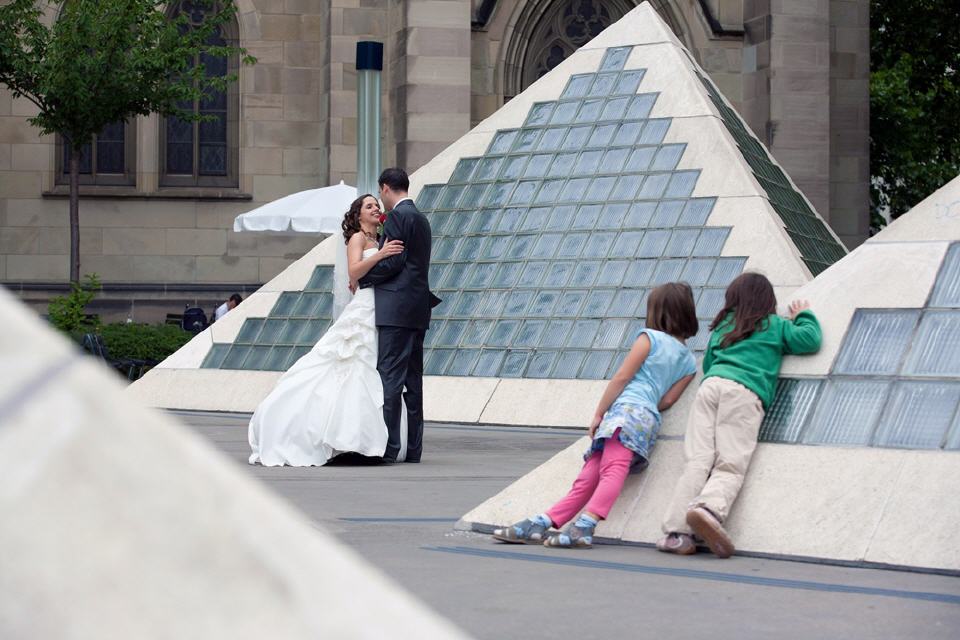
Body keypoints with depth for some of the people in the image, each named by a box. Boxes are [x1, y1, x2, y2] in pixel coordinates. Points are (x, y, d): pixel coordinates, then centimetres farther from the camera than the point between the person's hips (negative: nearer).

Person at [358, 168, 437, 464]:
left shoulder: (397, 217, -10)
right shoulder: (421, 218, 20)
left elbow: (393, 262, -16)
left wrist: (362, 278, -3)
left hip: (396, 310, -9)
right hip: (418, 309, 9)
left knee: (390, 377, -10)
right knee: (413, 380, 10)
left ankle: (388, 447, -12)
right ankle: (413, 448, 11)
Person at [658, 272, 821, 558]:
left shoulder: (722, 327, 31)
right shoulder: (775, 325, 22)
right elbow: (810, 340, 15)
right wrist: (803, 317, 35)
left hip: (710, 385, 3)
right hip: (745, 393, -3)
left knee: (696, 462, -8)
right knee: (730, 466, -13)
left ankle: (676, 530, -22)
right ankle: (710, 507, -43)